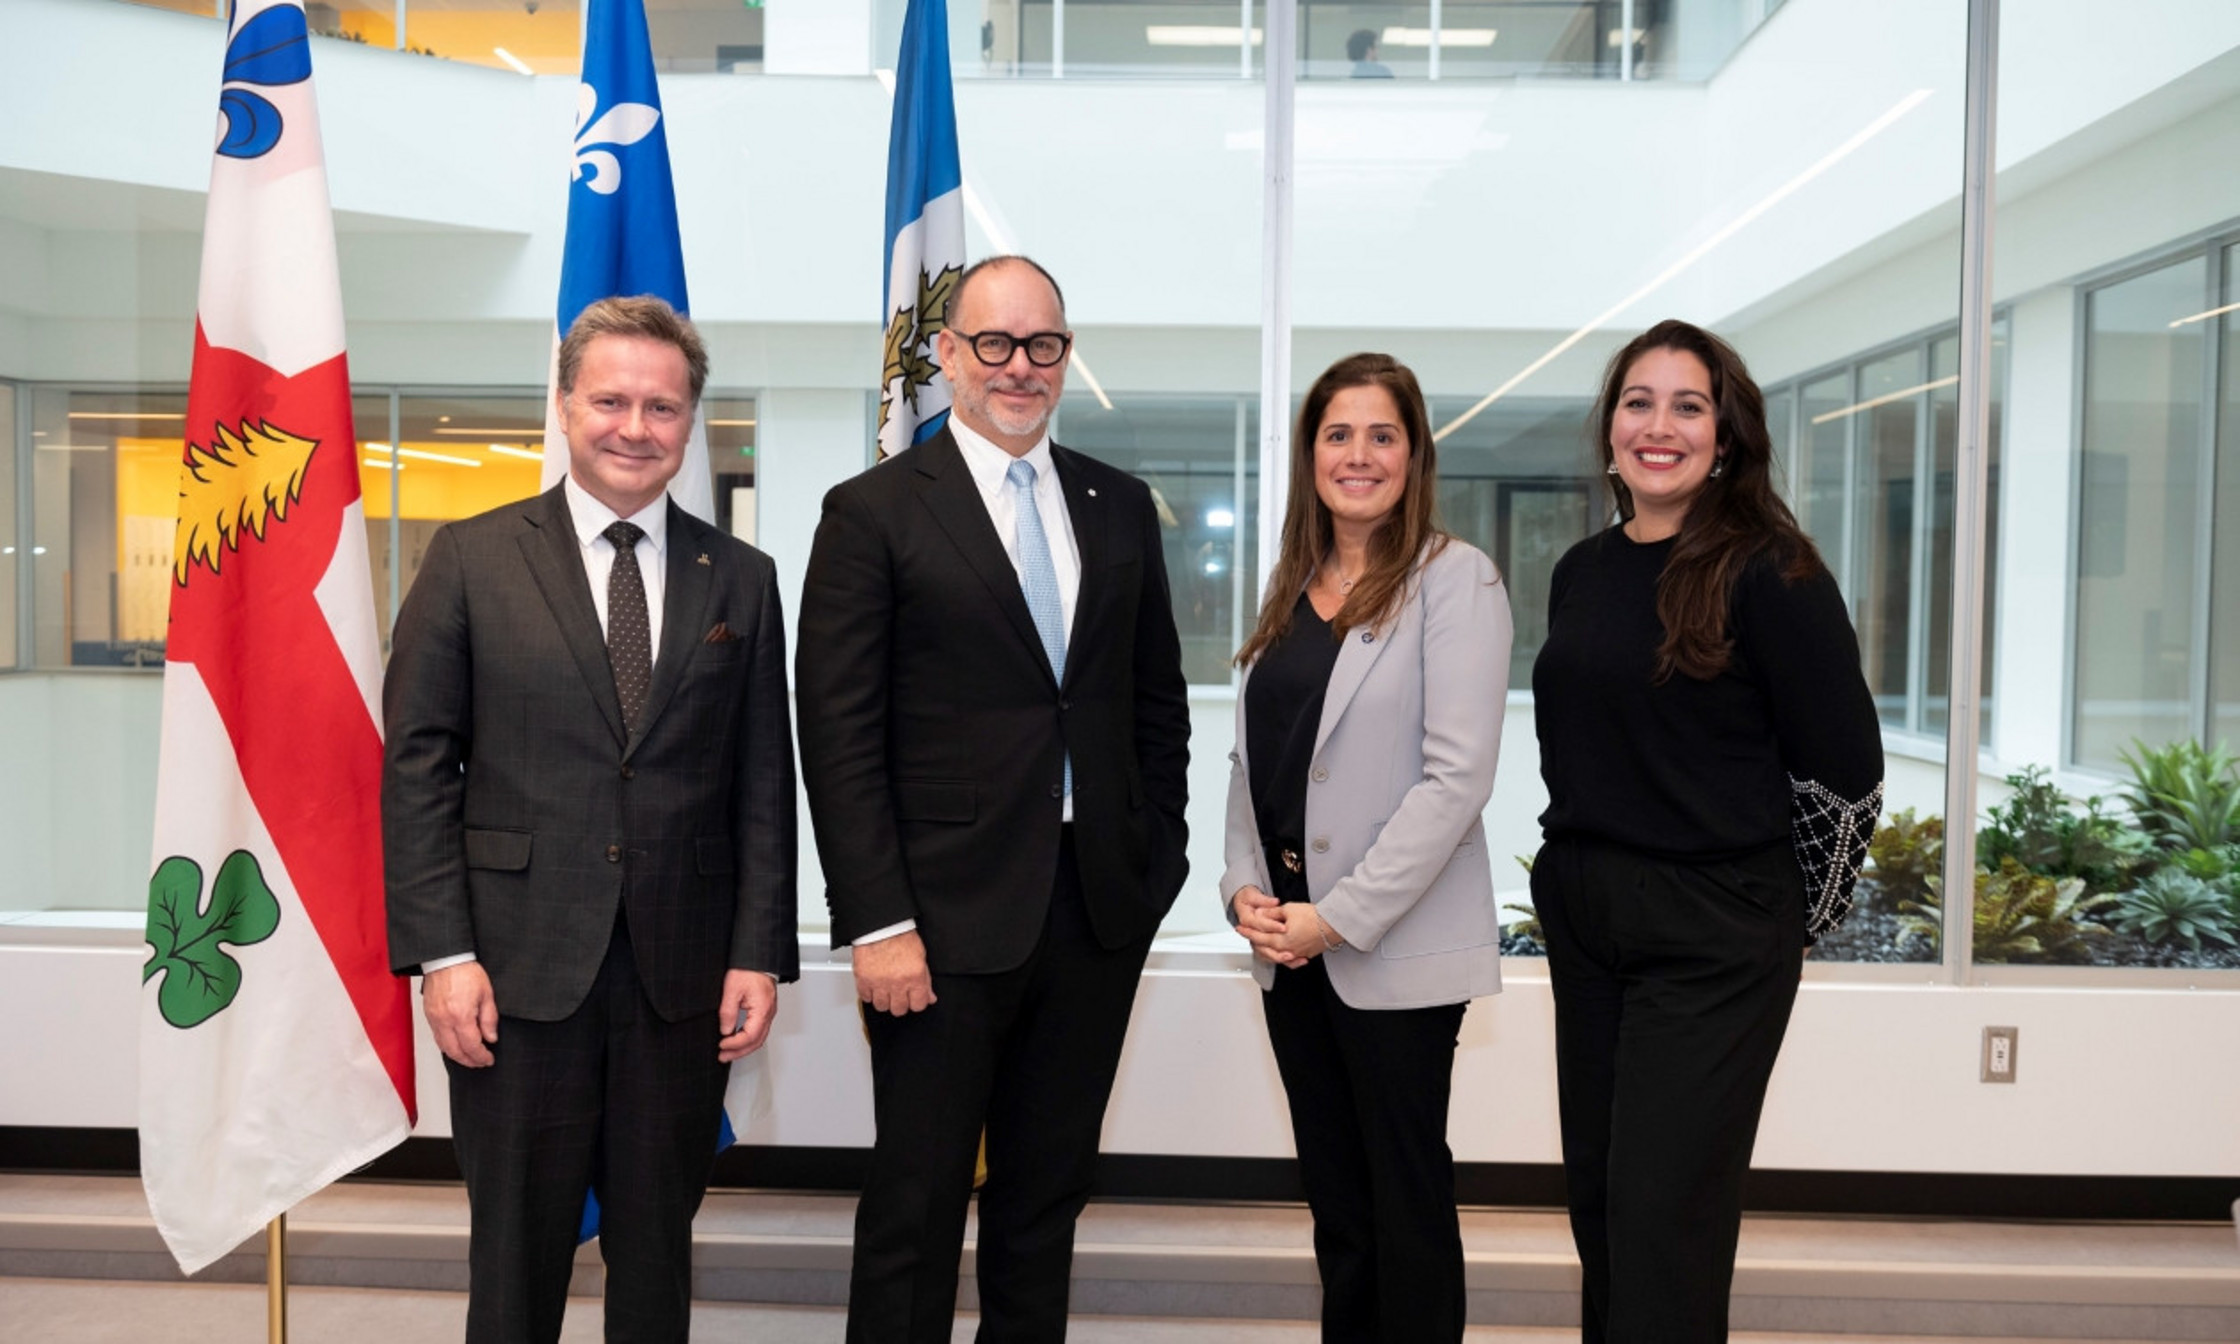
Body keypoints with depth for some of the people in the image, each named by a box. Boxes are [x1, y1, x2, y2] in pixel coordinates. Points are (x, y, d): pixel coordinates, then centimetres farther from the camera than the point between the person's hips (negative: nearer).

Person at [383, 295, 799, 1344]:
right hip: (520, 977, -1)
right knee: (516, 1257, 10)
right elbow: (417, 766, -1)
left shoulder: (741, 580, 7)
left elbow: (765, 784, 6)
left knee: (657, 1253, 14)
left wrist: (760, 953, 0)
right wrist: (442, 953, -8)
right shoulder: (471, 560, 2)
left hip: (684, 982, 2)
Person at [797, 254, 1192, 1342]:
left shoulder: (1121, 507, 10)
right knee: (917, 1205, 7)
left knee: (1050, 1194, 16)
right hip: (947, 918, -4)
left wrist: (1157, 863, 6)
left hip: (1099, 914, 4)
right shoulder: (873, 512, -4)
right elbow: (840, 738, -8)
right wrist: (876, 924, -13)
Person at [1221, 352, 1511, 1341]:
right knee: (1332, 1186, 16)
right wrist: (1245, 887, -2)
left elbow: (1456, 776, -16)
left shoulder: (1454, 578, -8)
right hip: (1289, 937, 6)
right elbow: (1250, 755, 13)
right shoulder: (1290, 585, 11)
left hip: (1397, 944, -6)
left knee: (1407, 1191, 6)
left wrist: (1341, 916, -17)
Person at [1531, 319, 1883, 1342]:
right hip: (1583, 914, 6)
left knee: (1664, 1218, -2)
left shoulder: (1770, 573, -11)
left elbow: (1844, 766, -9)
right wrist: (1587, 869, 13)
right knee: (1597, 1193, 14)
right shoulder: (1582, 572, 7)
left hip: (1713, 938, -6)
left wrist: (1786, 912, -1)